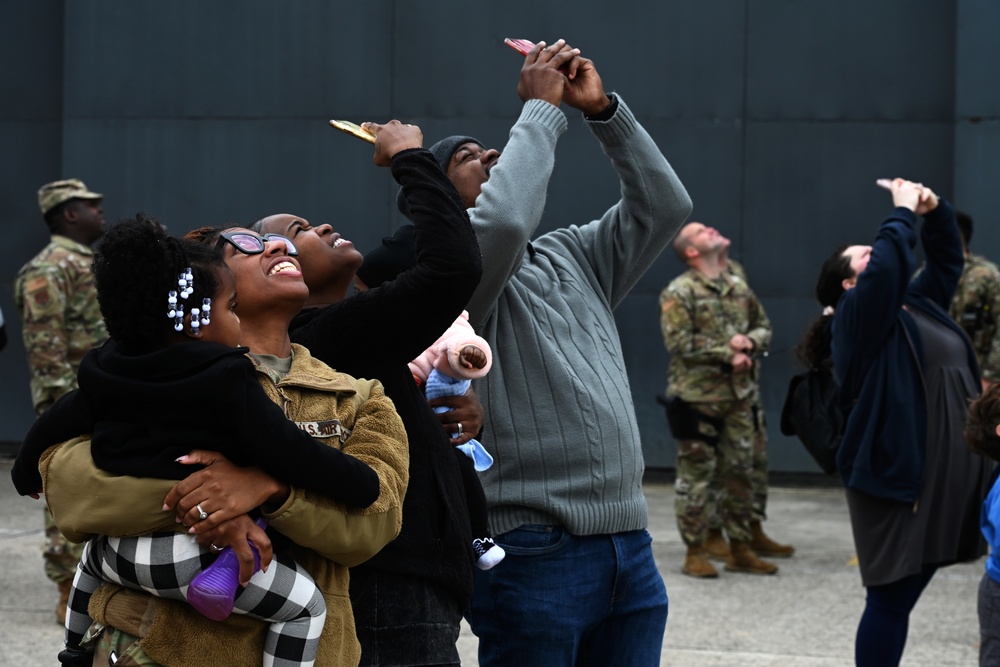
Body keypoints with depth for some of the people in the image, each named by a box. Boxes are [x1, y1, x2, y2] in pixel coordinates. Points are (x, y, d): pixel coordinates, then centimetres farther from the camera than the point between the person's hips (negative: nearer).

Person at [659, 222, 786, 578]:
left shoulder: (739, 284, 12)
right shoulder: (679, 292, -8)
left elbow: (764, 326, 17)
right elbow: (679, 342, -16)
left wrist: (749, 341, -6)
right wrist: (728, 353, -17)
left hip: (740, 395, 6)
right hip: (697, 397, -6)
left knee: (740, 473, 10)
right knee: (696, 475, -2)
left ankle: (740, 548, 20)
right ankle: (695, 553, 6)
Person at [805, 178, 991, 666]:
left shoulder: (920, 304, 18)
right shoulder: (859, 314, -7)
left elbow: (947, 260, 28)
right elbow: (888, 265, -24)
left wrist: (935, 212, 12)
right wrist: (903, 212, -12)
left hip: (942, 477, 8)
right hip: (896, 478, -8)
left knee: (904, 594, 13)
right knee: (891, 598, -4)